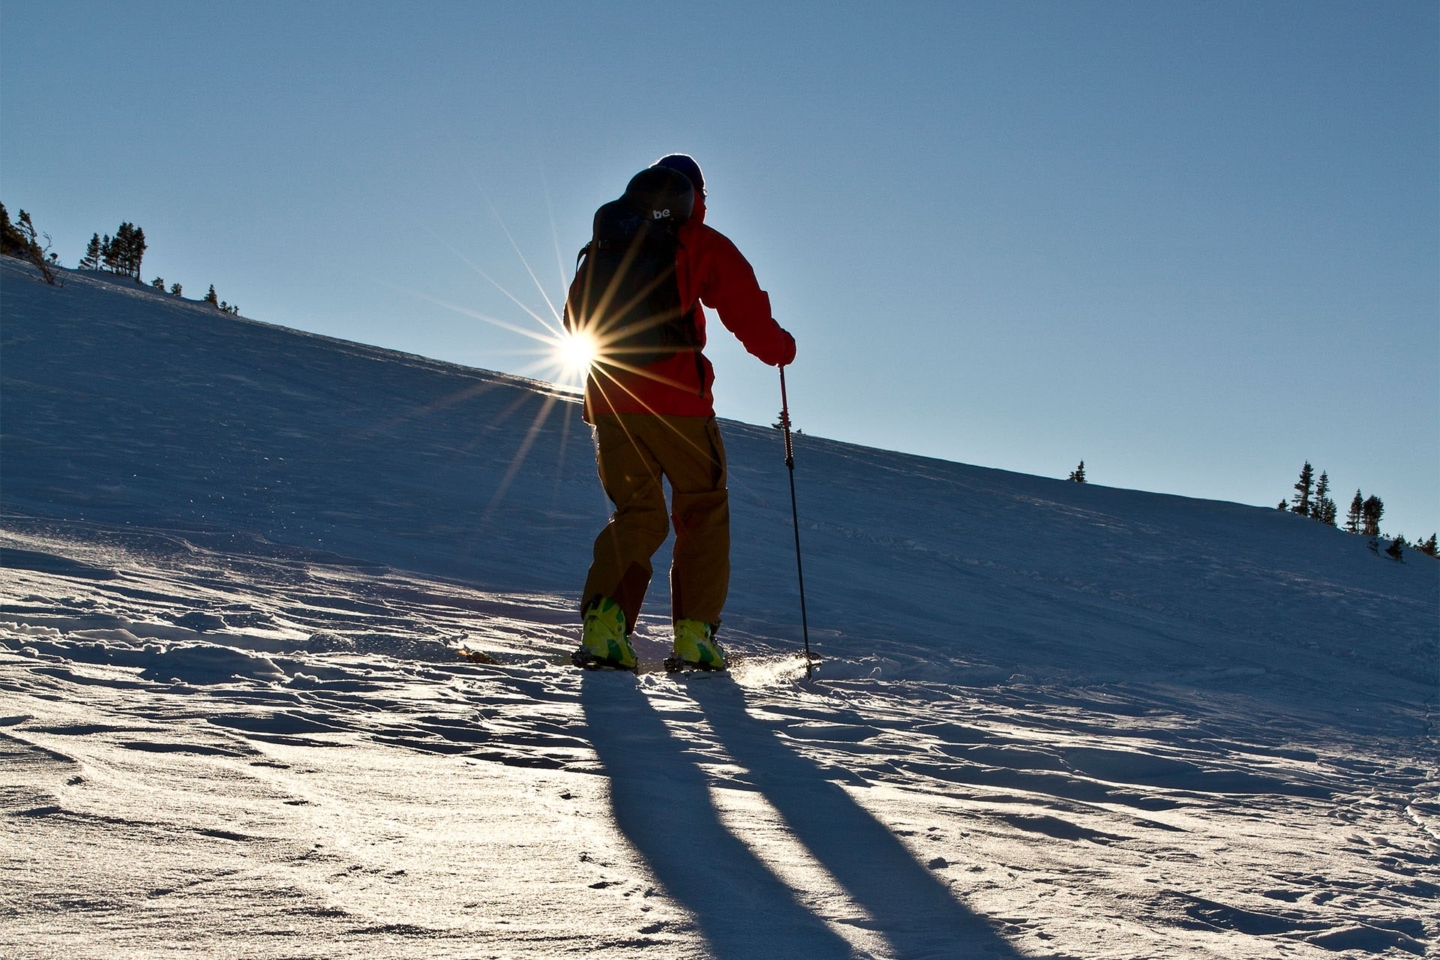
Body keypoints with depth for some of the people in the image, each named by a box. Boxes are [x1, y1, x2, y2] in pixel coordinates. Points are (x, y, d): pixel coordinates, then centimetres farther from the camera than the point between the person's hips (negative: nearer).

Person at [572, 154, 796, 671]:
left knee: (637, 513, 11)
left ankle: (603, 621, -12)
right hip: (672, 395, -5)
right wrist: (780, 349, 15)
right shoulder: (701, 244, 1)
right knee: (703, 510, 9)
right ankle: (694, 635, 0)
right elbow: (746, 311, -3)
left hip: (609, 398, 5)